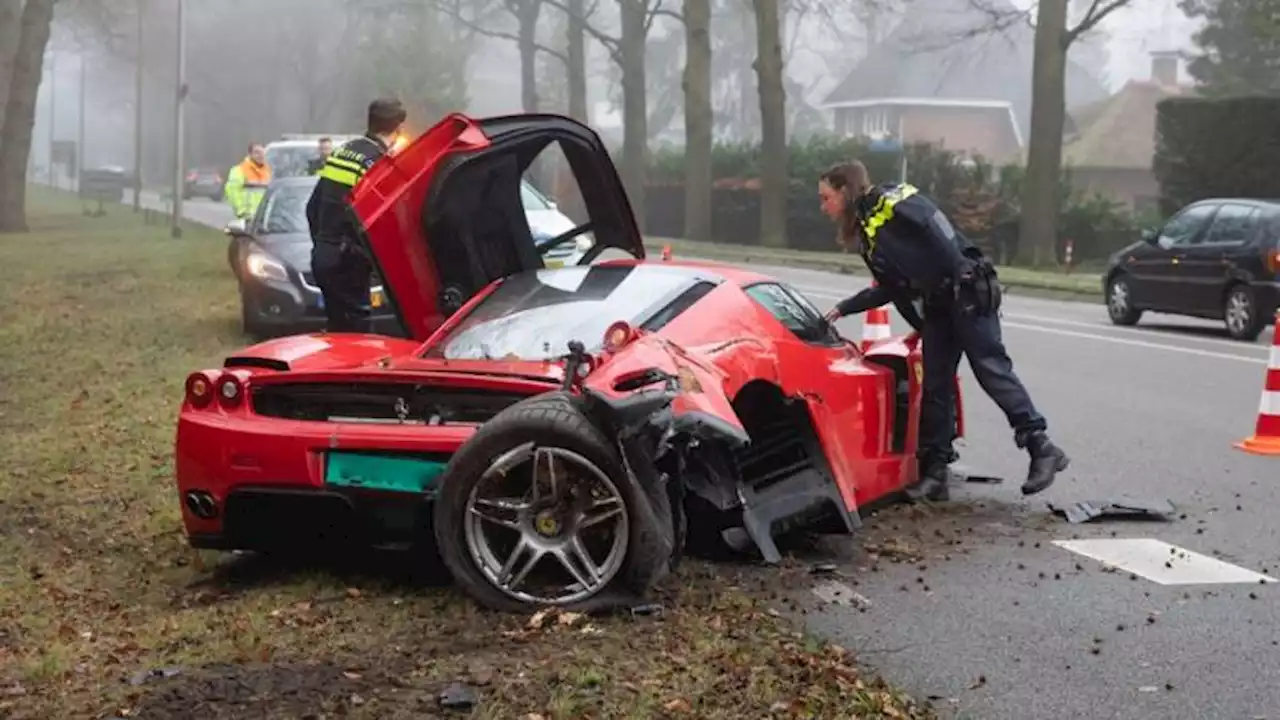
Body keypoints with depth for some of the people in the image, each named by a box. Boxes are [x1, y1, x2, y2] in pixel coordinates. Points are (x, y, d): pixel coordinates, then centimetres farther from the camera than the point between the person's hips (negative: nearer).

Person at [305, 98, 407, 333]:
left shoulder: (341, 151, 11)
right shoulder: (378, 163, -15)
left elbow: (313, 207, 16)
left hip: (322, 257, 8)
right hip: (347, 262, -8)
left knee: (338, 327, 16)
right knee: (355, 330, -4)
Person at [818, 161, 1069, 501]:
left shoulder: (894, 203, -8)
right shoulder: (865, 232, 17)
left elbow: (941, 234, -19)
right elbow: (889, 289, 22)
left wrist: (964, 283, -25)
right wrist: (844, 309, 21)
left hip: (967, 293, -9)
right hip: (936, 306, 9)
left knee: (991, 368, -12)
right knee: (934, 386, 6)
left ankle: (1042, 448, -9)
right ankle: (935, 473, 8)